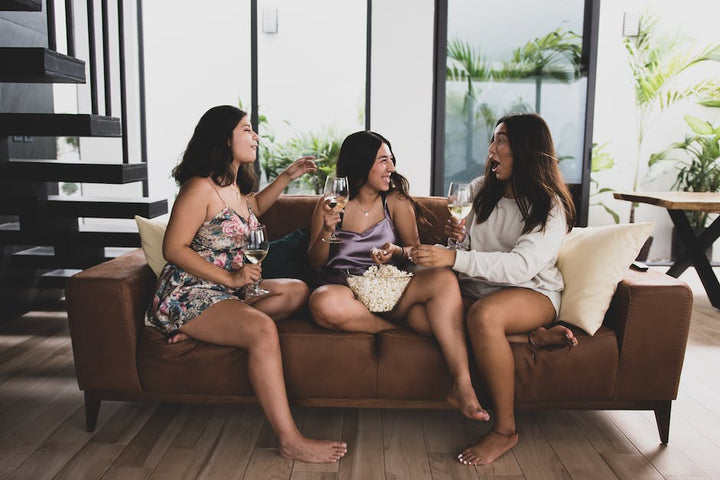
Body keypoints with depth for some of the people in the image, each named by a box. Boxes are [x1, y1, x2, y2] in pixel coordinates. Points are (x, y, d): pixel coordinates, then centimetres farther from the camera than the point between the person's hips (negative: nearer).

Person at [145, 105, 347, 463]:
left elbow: (253, 208, 35)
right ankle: (290, 441, -27)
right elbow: (173, 250, -17)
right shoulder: (201, 187, -15)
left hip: (226, 287, 10)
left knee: (297, 291, -1)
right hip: (189, 294, -9)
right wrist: (230, 278, -20)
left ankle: (200, 329, -14)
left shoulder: (235, 185, 12)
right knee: (262, 329, -32)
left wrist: (287, 176, 25)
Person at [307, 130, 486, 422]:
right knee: (323, 304, -39)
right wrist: (326, 231, -14)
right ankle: (398, 327, -15)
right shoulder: (330, 205, 6)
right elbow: (316, 263, 6)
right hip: (344, 288, -1)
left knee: (444, 279, -29)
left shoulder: (397, 202, 10)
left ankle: (462, 385, -31)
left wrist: (397, 251, -14)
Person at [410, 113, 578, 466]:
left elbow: (521, 266, -26)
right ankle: (531, 336, -15)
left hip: (533, 292, -6)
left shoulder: (551, 207, -10)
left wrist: (454, 258, -35)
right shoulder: (480, 189, 8)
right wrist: (458, 238, -7)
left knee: (484, 314, -39)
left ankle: (505, 430, -20)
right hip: (476, 288, 6)